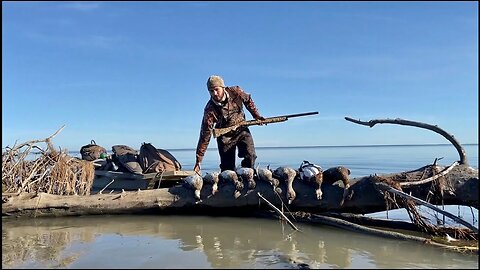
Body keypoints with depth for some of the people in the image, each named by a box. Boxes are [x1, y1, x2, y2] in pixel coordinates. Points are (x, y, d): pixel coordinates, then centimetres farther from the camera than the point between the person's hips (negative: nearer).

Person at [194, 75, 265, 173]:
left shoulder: (235, 92, -19)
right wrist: (198, 162, -26)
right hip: (225, 136, -2)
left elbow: (248, 100, 6)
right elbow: (205, 135, -24)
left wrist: (256, 115, 6)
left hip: (241, 129, 2)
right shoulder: (210, 110, -25)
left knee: (250, 156, -16)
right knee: (228, 168, -4)